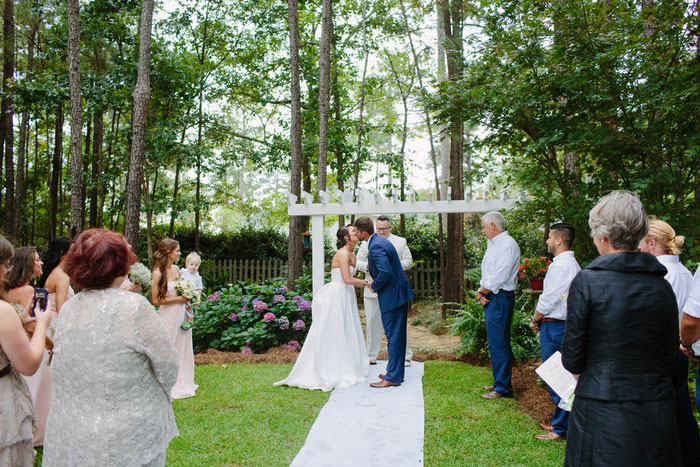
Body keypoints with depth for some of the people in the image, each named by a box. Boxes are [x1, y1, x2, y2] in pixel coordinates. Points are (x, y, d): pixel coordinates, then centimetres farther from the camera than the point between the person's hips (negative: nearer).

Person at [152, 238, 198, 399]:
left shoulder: (177, 270, 6)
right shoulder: (158, 273, -15)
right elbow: (156, 300, -17)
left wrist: (187, 298, 3)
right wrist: (178, 299, -16)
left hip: (181, 314, 7)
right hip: (168, 316, -7)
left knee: (183, 349, 16)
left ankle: (183, 383, 31)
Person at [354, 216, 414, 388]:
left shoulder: (375, 247, -21)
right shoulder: (380, 241, 11)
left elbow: (385, 272, -30)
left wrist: (374, 286, -13)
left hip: (392, 296, -10)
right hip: (399, 293, 10)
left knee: (393, 336, -2)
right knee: (397, 335, 17)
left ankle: (393, 377, 6)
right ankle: (397, 372, 28)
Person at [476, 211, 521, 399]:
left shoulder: (508, 244, -14)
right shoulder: (492, 244, 16)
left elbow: (499, 276, -20)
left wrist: (482, 291, -8)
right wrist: (481, 292, 2)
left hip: (500, 298, -10)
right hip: (490, 298, 10)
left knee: (499, 343, -6)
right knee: (495, 342, 15)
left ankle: (503, 388, 2)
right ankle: (499, 382, 26)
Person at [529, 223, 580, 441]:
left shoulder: (560, 266, -18)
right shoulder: (572, 264, 13)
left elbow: (548, 299, -17)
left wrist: (535, 319, -2)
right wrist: (539, 317, 13)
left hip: (554, 326, -10)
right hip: (564, 323, 10)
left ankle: (560, 429, 5)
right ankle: (560, 422, 26)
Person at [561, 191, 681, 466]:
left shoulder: (587, 281, -13)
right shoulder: (662, 285, 1)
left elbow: (572, 360, -10)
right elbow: (669, 359, 9)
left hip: (603, 414, -4)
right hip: (657, 412, 5)